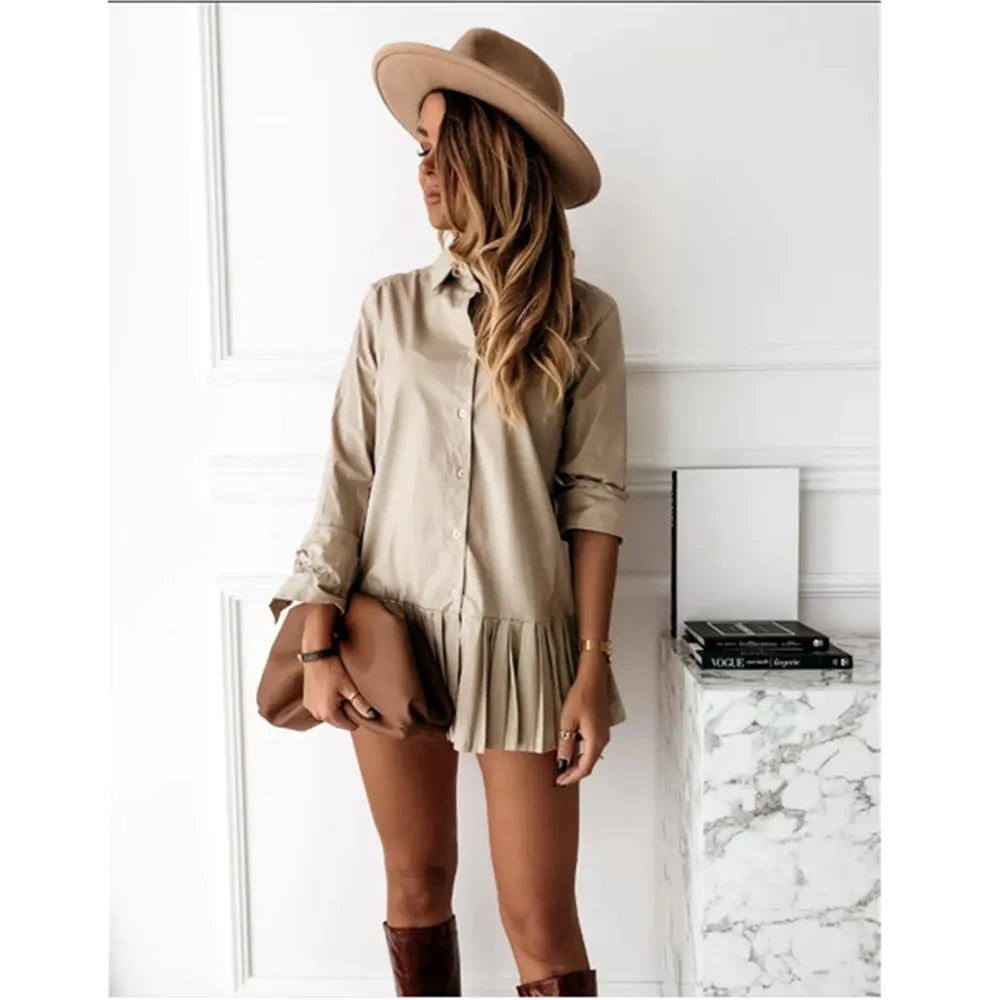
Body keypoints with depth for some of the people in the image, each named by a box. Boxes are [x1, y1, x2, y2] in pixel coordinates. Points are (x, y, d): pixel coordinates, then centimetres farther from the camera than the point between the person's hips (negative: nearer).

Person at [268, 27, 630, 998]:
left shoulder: (582, 318, -1)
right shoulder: (392, 306, 4)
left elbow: (594, 496, -3)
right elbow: (346, 478, 1)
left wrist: (594, 665, -7)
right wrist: (316, 643, -4)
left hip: (522, 637, -2)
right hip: (394, 632, 2)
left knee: (540, 920, 4)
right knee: (416, 883, 17)